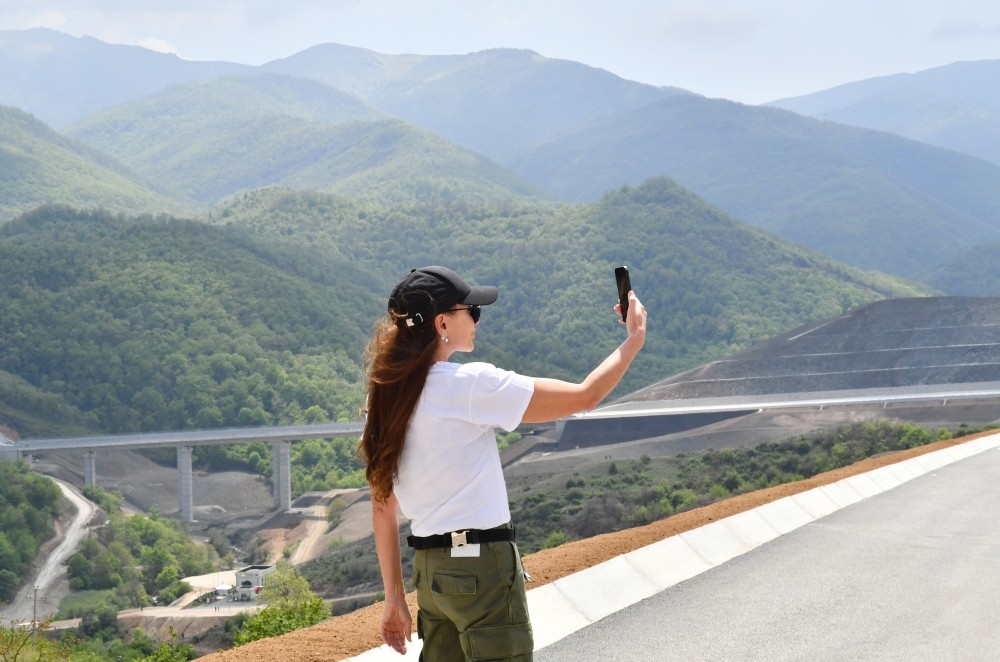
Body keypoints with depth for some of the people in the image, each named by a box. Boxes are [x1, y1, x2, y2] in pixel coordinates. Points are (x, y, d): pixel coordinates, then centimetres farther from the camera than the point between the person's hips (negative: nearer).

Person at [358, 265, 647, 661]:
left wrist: (395, 598, 15)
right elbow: (585, 396, -10)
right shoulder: (471, 385, -15)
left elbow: (383, 506, 9)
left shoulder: (383, 399, 6)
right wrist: (634, 339, 4)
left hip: (430, 569, 7)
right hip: (483, 566, -7)